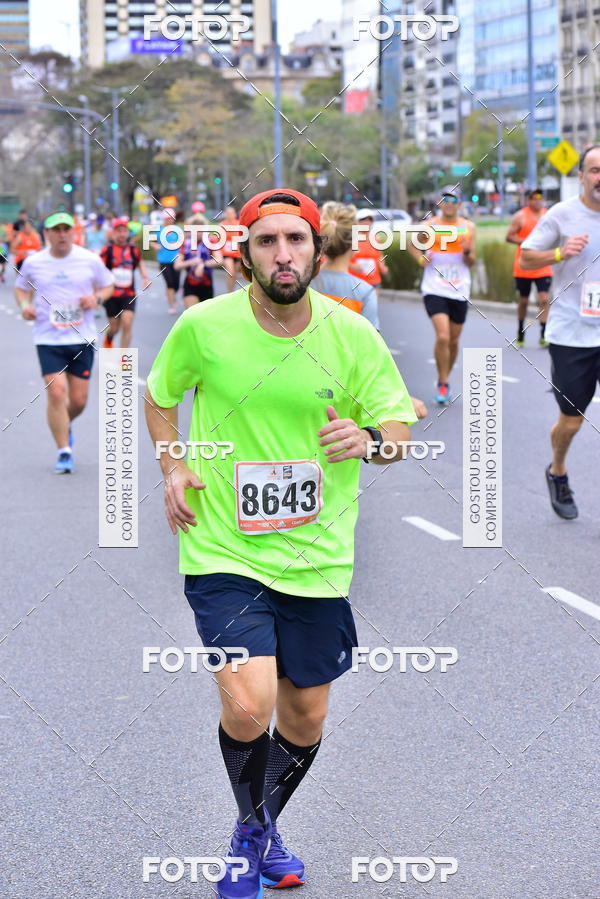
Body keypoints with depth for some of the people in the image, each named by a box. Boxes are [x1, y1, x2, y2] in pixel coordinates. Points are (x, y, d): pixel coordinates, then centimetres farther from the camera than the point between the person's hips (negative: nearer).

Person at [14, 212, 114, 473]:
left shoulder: (90, 260, 0)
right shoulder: (33, 263, 1)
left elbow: (108, 286, 13)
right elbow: (21, 288, 17)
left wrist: (96, 297, -9)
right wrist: (25, 305, -5)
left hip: (82, 338, 1)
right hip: (48, 339, -1)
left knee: (78, 400, 3)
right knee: (56, 393, -14)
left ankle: (65, 425, 39)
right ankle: (64, 452, -1)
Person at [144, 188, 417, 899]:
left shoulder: (353, 335, -4)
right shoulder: (203, 326, -7)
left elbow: (401, 426, 5)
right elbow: (159, 396, 13)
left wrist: (369, 437, -18)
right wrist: (172, 467, -2)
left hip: (317, 559, 3)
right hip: (223, 553, -2)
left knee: (305, 717, 11)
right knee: (249, 705, -19)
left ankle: (265, 828, 42)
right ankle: (251, 833, 12)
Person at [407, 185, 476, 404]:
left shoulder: (468, 227, 5)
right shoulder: (430, 226, 1)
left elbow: (471, 263, 6)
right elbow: (412, 246, 17)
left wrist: (467, 252, -15)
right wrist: (421, 259, -2)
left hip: (459, 290, 3)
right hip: (434, 289, -3)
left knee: (453, 339, 10)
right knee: (442, 336, -17)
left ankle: (445, 378, 30)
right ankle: (442, 384, -5)